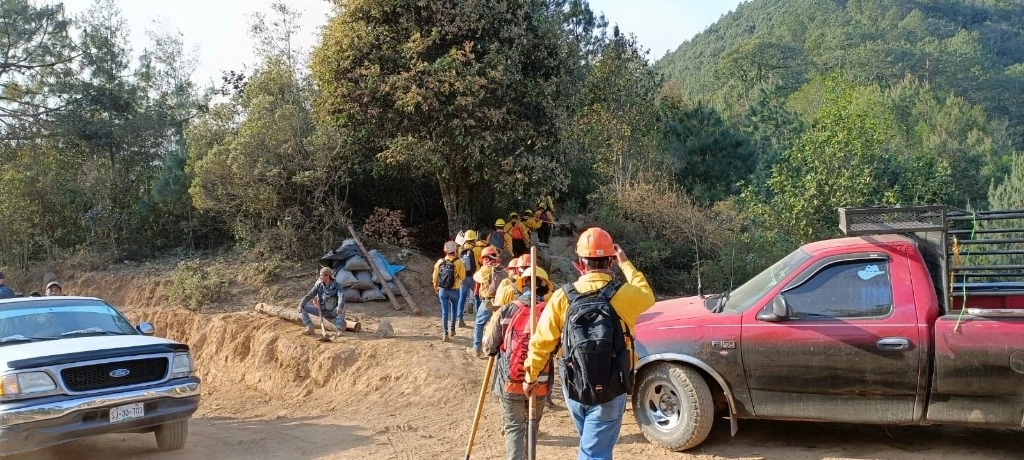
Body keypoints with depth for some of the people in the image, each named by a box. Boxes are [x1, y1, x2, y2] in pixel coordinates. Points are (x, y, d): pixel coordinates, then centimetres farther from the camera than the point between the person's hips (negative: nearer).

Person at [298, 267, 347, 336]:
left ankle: (340, 329, -25)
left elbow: (341, 296, -31)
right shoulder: (319, 285, -2)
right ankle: (310, 328, -8)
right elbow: (309, 295, -7)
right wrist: (301, 305, -24)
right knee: (303, 308, -9)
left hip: (333, 312, -4)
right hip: (321, 310, 4)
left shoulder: (337, 285, -14)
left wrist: (340, 307, -51)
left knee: (342, 308, -36)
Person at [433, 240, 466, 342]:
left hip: (442, 290, 1)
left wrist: (435, 287, 21)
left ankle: (445, 333, -3)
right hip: (454, 290, -1)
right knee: (453, 310, 21)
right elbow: (463, 276, -8)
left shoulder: (440, 262, -2)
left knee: (444, 312, 3)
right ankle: (452, 330, 27)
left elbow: (435, 276, 5)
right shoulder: (458, 262, -9)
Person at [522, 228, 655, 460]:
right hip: (611, 391, -2)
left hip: (573, 388, 3)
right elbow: (647, 295, 9)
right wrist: (626, 264, 15)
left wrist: (531, 376, 9)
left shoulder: (563, 297, -10)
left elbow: (541, 341, -6)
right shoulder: (624, 294, -15)